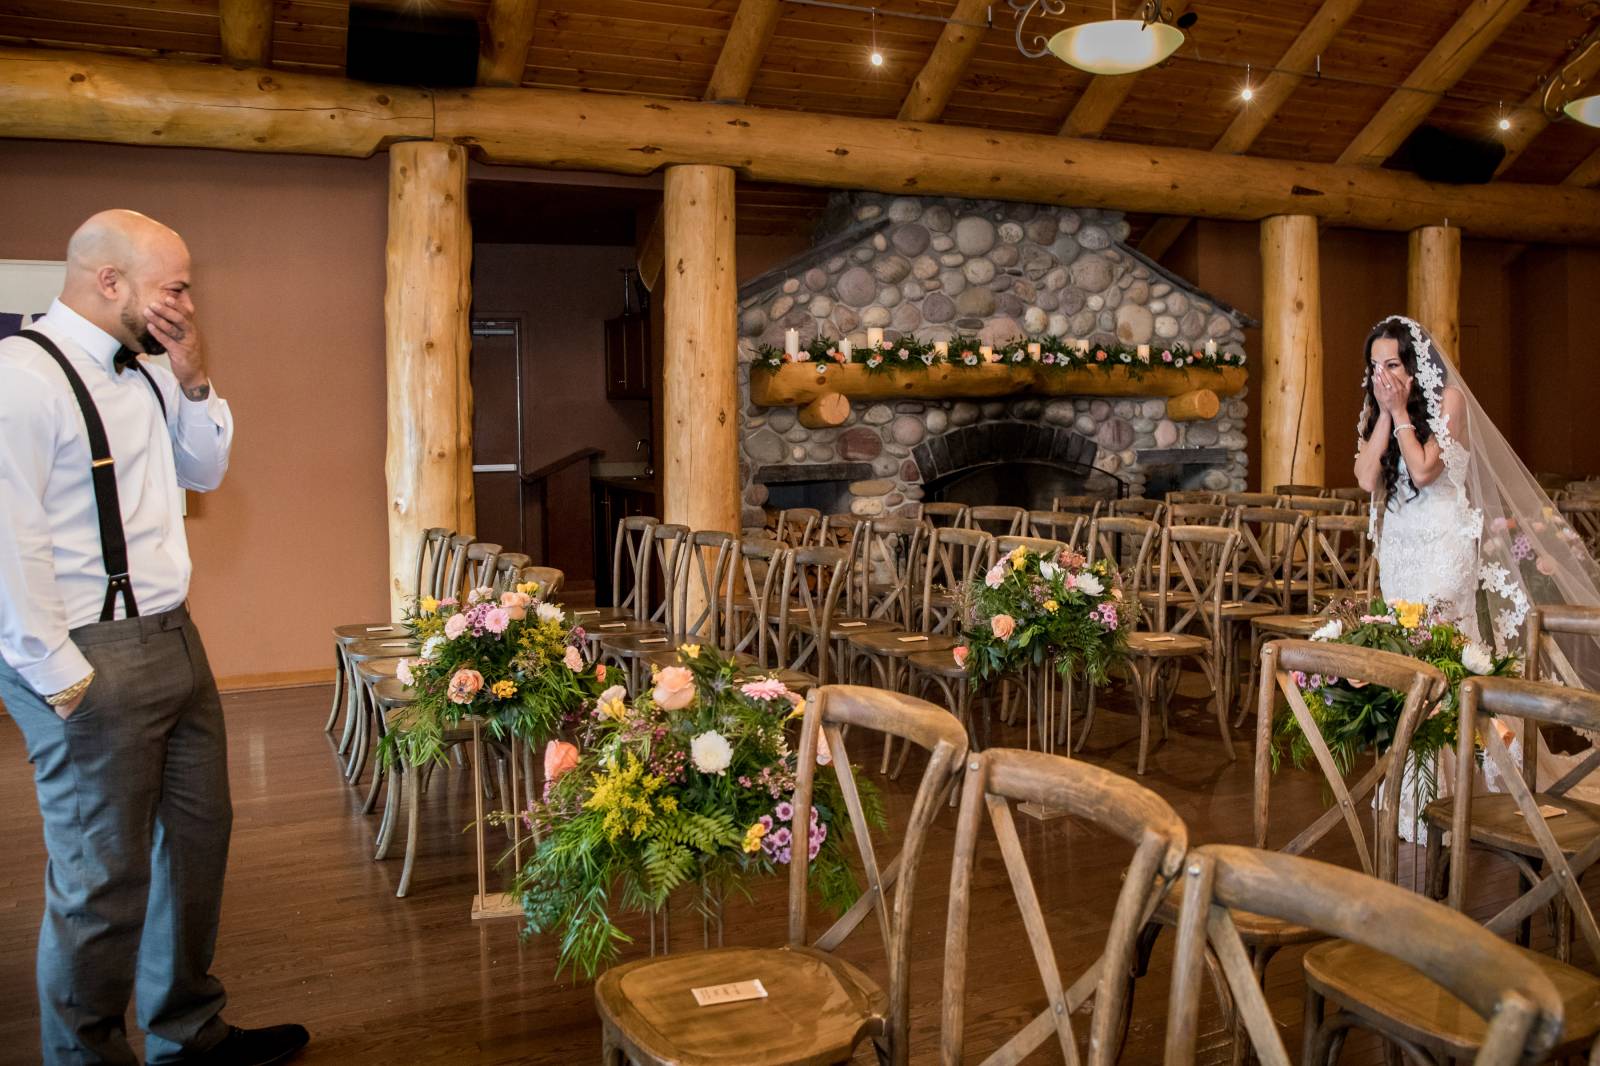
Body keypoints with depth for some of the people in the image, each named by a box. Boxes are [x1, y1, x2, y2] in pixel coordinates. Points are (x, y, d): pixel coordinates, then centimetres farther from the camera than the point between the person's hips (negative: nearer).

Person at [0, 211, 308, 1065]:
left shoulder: (145, 374, 11)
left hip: (174, 641, 9)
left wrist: (192, 382, 3)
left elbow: (205, 470, 19)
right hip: (93, 659, -9)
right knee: (103, 878, 2)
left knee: (198, 836, 17)